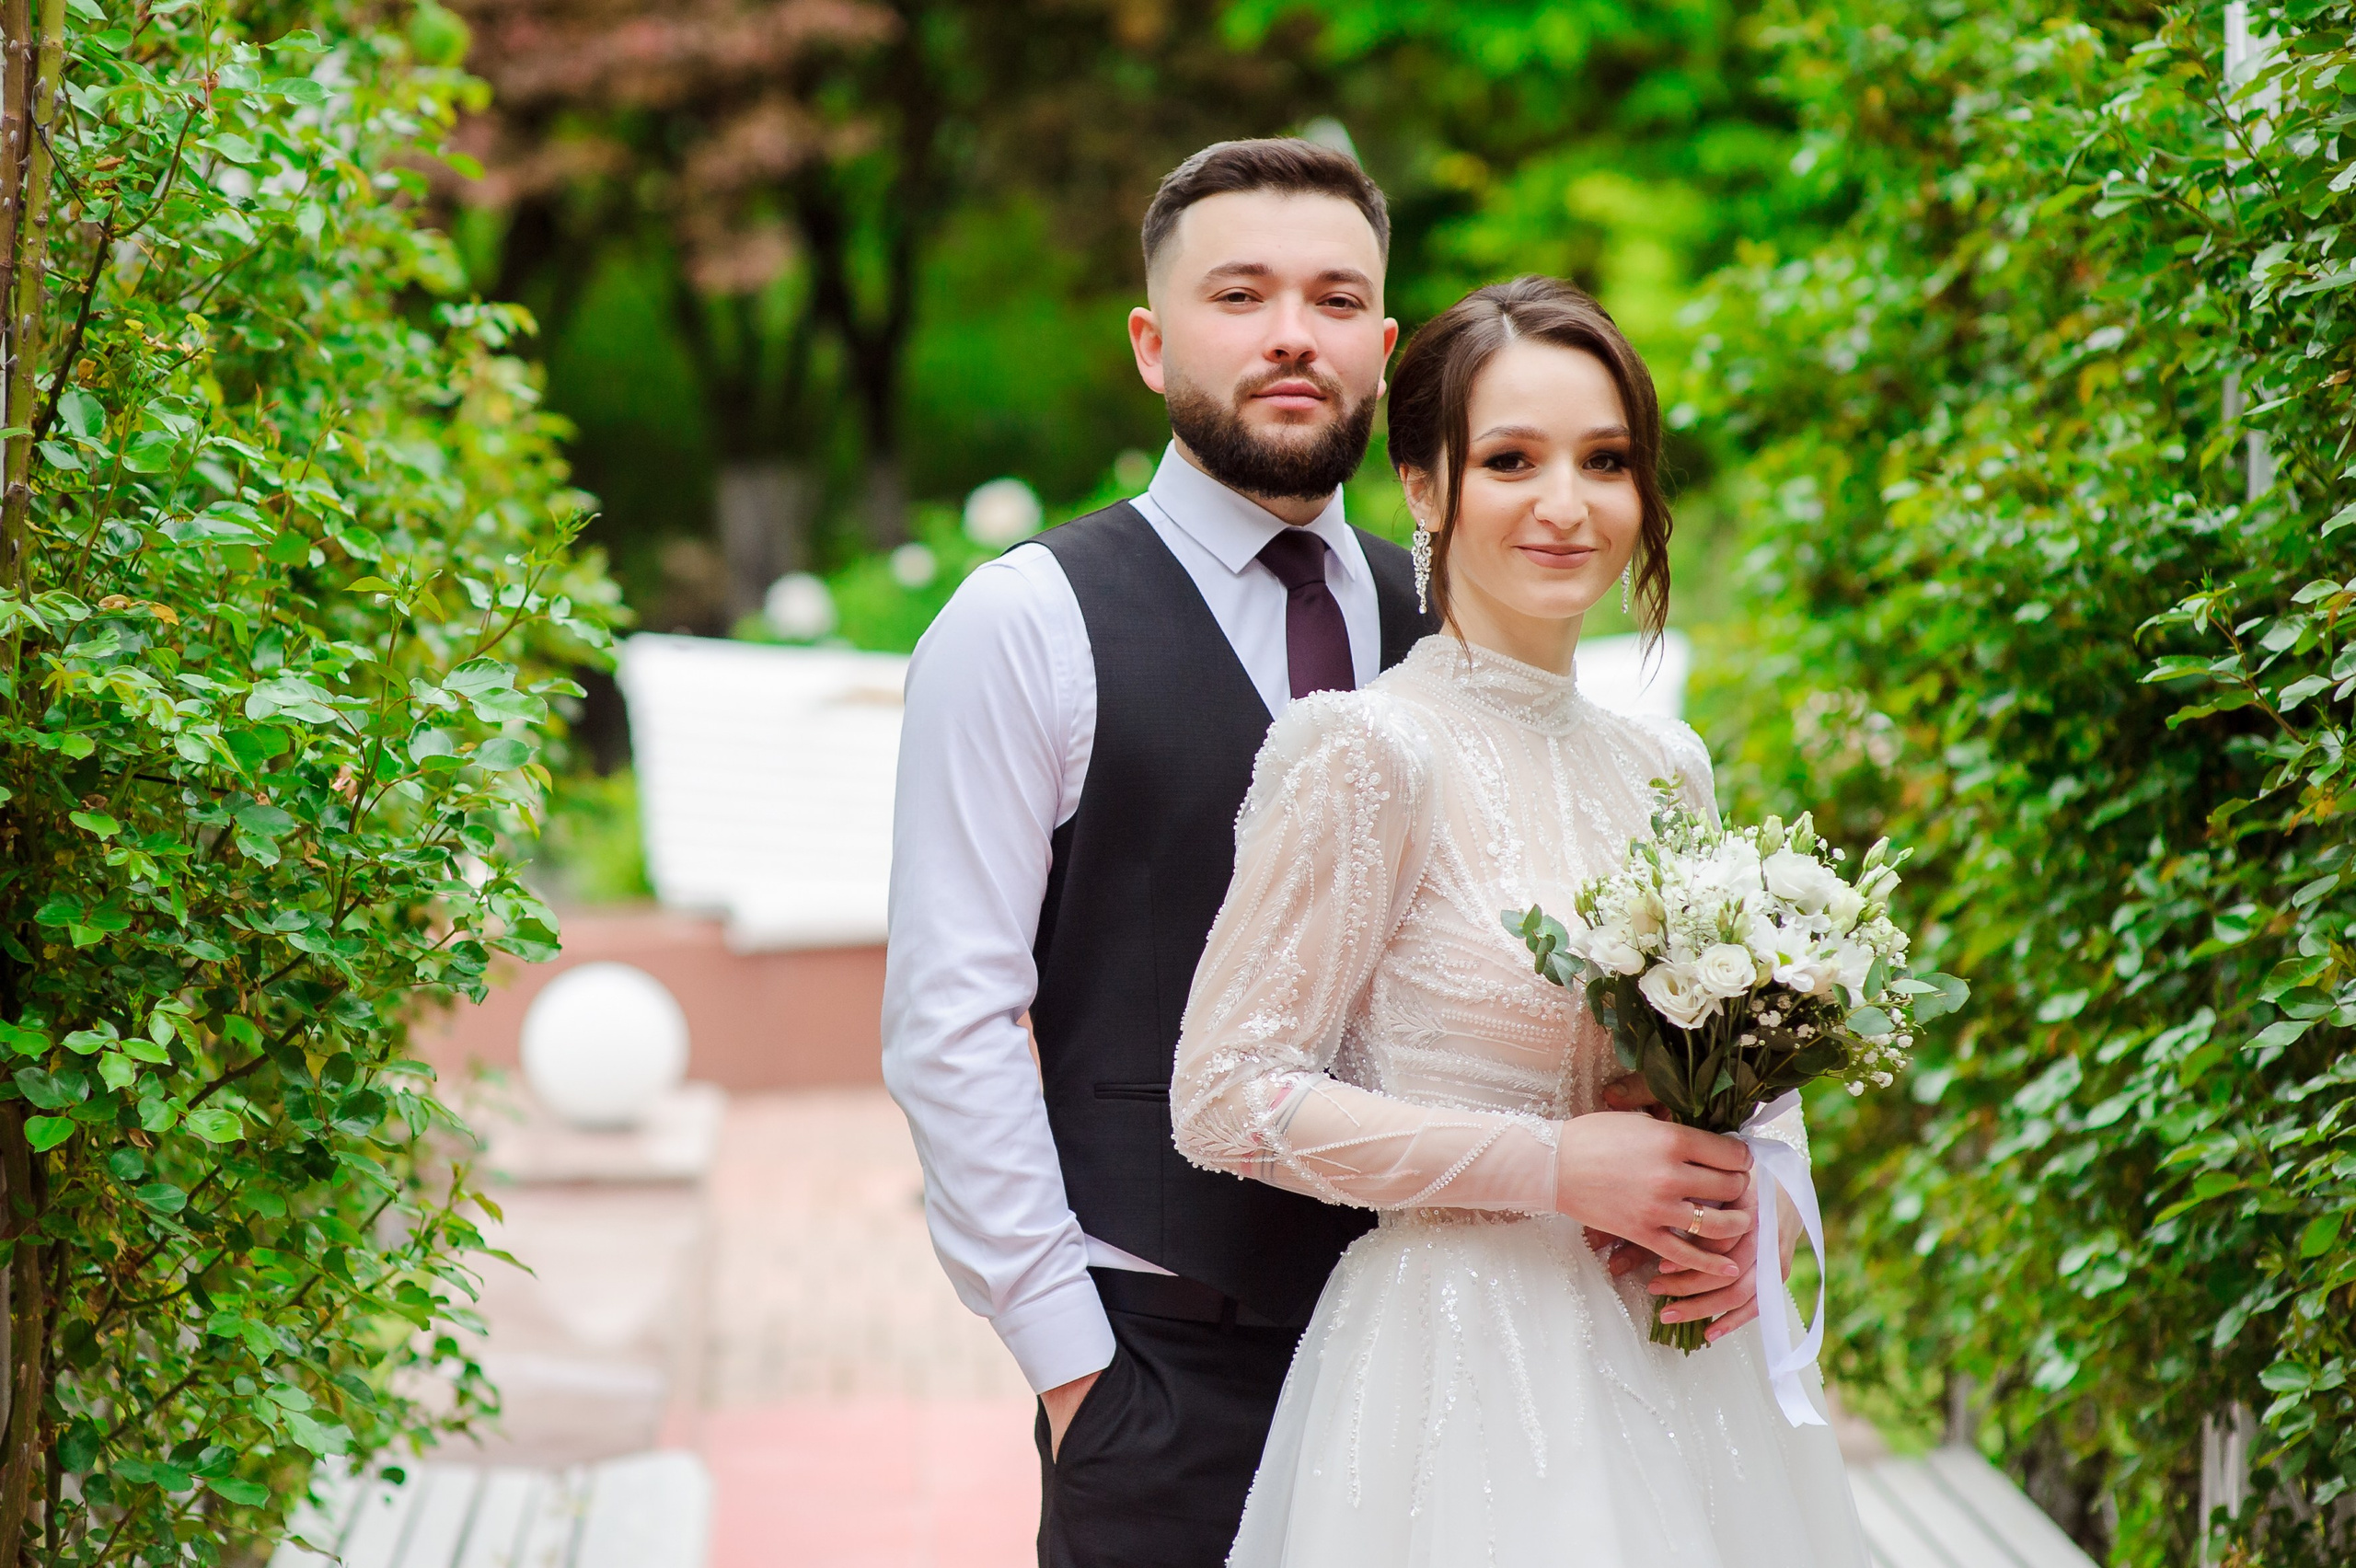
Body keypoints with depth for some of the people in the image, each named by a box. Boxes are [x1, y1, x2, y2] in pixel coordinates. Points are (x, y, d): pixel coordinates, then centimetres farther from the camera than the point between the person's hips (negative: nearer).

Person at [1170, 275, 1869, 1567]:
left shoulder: (1665, 767, 8)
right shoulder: (1371, 751, -11)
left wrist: (1746, 1211, -2)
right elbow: (1228, 1097, -13)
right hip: (1467, 1370, -6)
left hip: (1673, 1362, 6)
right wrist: (1557, 1168, -16)